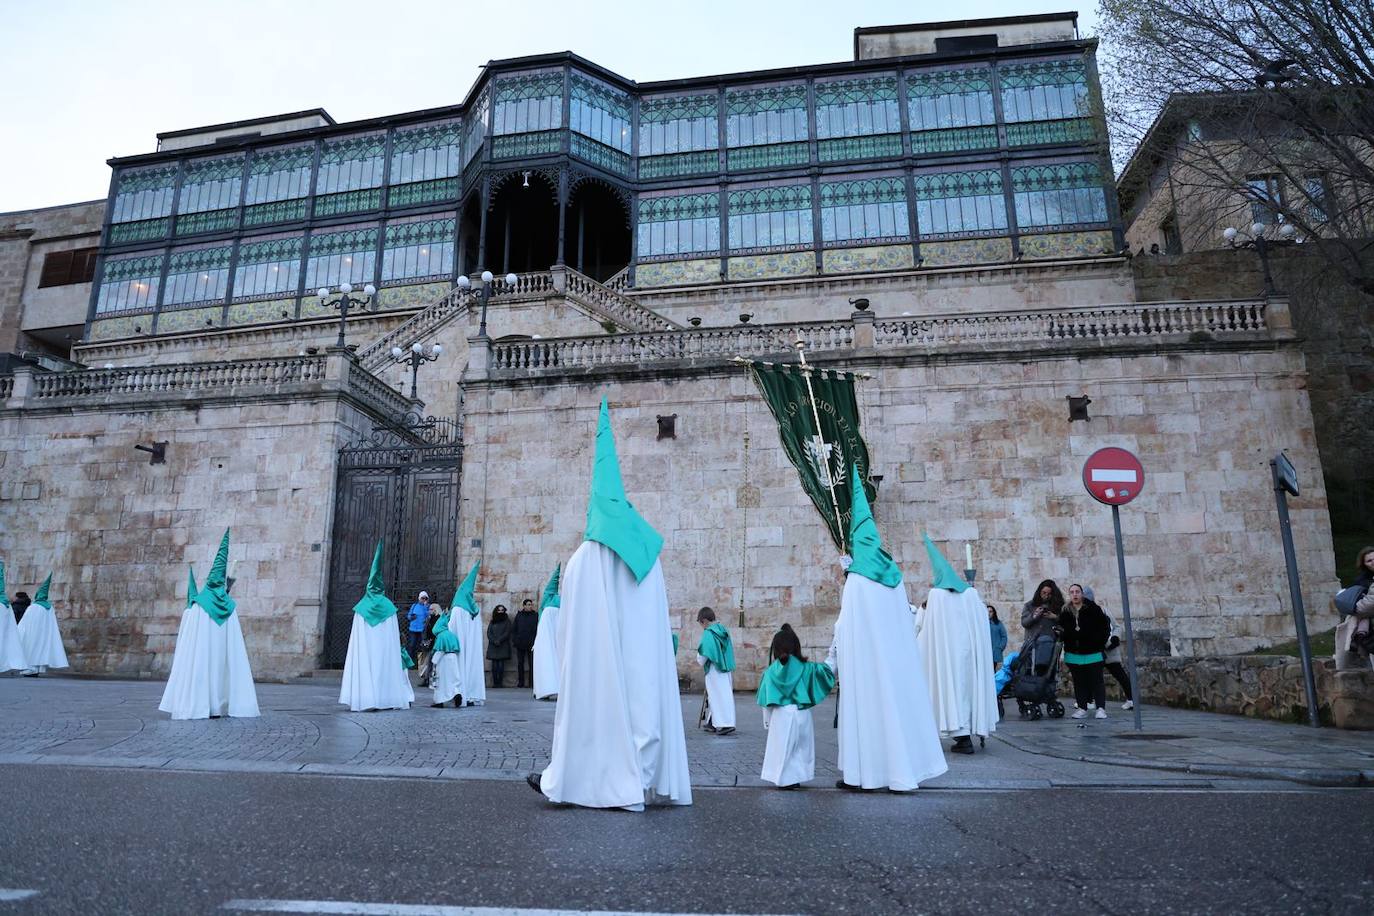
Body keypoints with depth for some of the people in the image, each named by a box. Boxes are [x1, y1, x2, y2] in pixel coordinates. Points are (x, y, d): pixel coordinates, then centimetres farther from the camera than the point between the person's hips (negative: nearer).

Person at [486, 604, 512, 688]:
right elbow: (489, 633, 7)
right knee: (494, 665, -5)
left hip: (503, 646, -2)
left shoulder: (507, 621, 9)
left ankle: (500, 682, -8)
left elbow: (507, 633, 1)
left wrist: (499, 640, -11)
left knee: (501, 664, -9)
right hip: (493, 646, 2)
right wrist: (494, 641, -9)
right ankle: (495, 682, -5)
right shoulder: (492, 621, 15)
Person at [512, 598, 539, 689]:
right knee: (520, 663, 8)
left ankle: (532, 683, -3)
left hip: (531, 644, -2)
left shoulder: (536, 616, 4)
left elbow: (538, 629, 2)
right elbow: (513, 629, 9)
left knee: (532, 664, -4)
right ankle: (520, 682, 16)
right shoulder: (519, 615, 7)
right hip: (520, 644, 2)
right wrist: (514, 640, -1)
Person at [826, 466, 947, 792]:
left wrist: (831, 663, 3)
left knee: (865, 706, 1)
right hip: (896, 658, 6)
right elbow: (906, 623, 12)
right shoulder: (893, 577, 8)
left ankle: (859, 773, 6)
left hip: (863, 661, -6)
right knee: (897, 697, 10)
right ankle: (901, 768, 16)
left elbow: (844, 627, -9)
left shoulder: (856, 582, -9)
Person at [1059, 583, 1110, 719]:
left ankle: (1100, 708, 4)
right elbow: (1063, 631, 12)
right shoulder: (1065, 612, 6)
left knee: (1096, 681, 0)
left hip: (1092, 652, -3)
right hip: (1074, 654, 3)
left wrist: (1100, 642, -6)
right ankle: (1081, 708, 12)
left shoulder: (1093, 608, -5)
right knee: (1079, 682, 7)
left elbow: (1105, 626, -2)